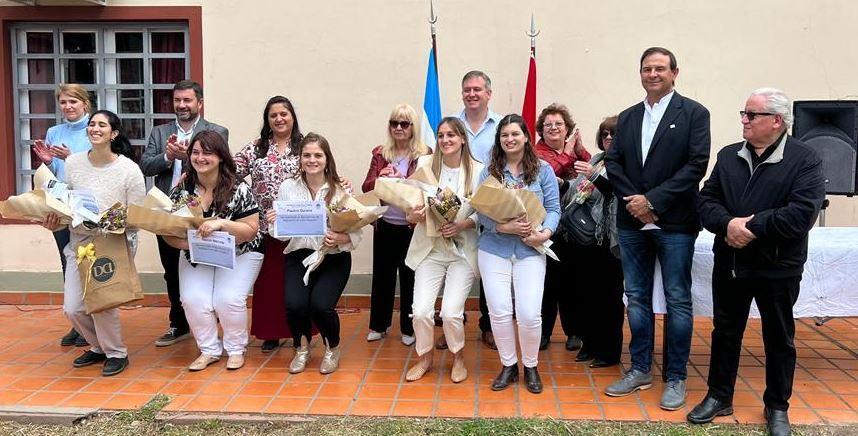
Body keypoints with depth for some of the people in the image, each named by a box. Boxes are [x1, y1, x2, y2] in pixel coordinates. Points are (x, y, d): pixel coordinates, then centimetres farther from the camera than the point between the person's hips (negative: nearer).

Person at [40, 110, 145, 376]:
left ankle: (117, 353, 8)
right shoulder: (72, 163, 1)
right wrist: (54, 222, -7)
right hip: (79, 242, 5)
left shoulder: (129, 170, -11)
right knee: (72, 308, 2)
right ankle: (99, 347, 30)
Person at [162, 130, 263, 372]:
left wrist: (221, 223, -31)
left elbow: (250, 230, -16)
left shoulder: (239, 190, -16)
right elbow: (168, 231, -2)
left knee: (228, 300, -21)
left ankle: (236, 349, 7)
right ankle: (209, 349, 8)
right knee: (193, 300, -16)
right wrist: (187, 242, -23)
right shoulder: (182, 189, -5)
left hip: (238, 254, -3)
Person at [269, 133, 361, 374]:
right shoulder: (287, 187, 1)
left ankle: (332, 349, 14)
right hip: (299, 256, 2)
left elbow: (356, 234, -5)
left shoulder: (341, 190, -5)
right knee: (295, 304, -21)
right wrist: (274, 223, -17)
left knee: (321, 305, -22)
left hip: (334, 258, -2)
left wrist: (340, 239, -24)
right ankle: (302, 348, 15)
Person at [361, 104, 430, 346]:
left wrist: (401, 180, -25)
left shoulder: (424, 155, -4)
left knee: (409, 277, 7)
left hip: (411, 226, -3)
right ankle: (378, 325, 26)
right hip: (384, 225, 3)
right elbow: (366, 187, 1)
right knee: (382, 275, 12)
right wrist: (380, 178, -20)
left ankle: (408, 329, 21)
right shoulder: (380, 153, 6)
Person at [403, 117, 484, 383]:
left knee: (451, 312, -10)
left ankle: (458, 358, 20)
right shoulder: (425, 164, 2)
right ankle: (425, 358, 23)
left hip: (463, 250, -2)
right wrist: (413, 215, -17)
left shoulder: (478, 170, -4)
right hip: (430, 248, 2)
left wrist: (462, 225, -19)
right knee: (421, 311, -5)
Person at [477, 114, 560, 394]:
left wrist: (545, 233, -19)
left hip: (530, 250, -1)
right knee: (499, 311, 0)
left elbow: (553, 209, 0)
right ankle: (508, 365, 21)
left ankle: (531, 367, 19)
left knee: (529, 314, -6)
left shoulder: (543, 171, 4)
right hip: (494, 249, 1)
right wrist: (505, 226, -19)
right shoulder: (489, 172, 5)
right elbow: (481, 212, -2)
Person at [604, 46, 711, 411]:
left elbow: (697, 165, -11)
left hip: (674, 222, -4)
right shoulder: (627, 118, 13)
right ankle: (640, 370, 23)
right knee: (637, 298, 11)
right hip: (632, 221, 5)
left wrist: (652, 200, -15)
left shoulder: (693, 113, -2)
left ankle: (675, 377, 14)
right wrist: (632, 200, -10)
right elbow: (613, 162, 5)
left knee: (677, 300, 3)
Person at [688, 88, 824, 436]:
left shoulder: (804, 159, -9)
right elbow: (706, 201, 1)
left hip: (778, 267, -4)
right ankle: (719, 397, 30)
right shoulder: (728, 156, 7)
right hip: (729, 263, 4)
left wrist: (753, 228, -21)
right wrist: (728, 224, -18)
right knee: (725, 332, 14)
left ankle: (777, 407, 29)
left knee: (779, 339, 12)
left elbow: (802, 213, -21)